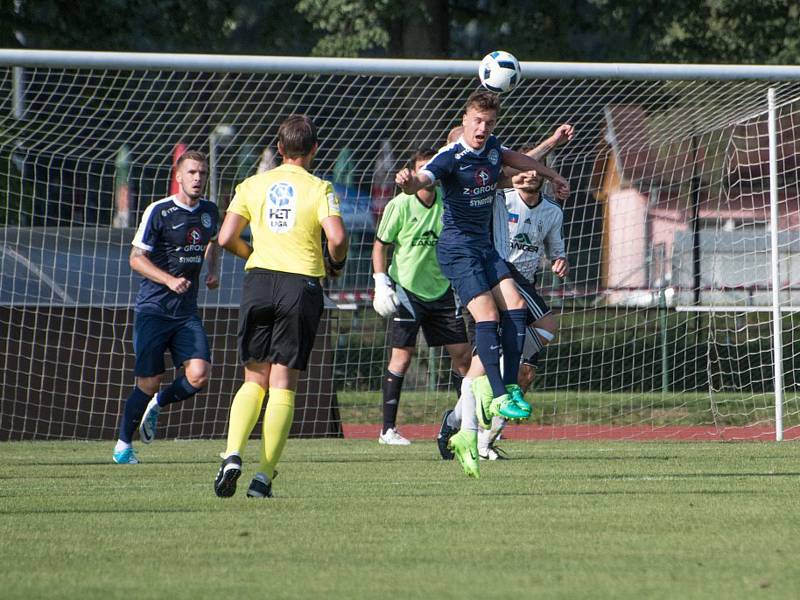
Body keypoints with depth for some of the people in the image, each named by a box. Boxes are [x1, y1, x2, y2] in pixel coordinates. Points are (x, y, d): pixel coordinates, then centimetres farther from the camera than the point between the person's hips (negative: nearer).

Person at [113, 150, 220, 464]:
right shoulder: (159, 212, -9)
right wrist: (170, 280, -21)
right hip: (153, 309, -5)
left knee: (199, 375, -12)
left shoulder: (209, 212, 8)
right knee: (149, 383, -5)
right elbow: (136, 258, -8)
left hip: (187, 312, 5)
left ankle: (158, 405, 18)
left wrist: (213, 270, 10)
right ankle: (123, 445, 15)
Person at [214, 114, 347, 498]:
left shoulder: (253, 185, 8)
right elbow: (336, 237, -14)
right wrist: (336, 264, 8)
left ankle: (233, 454, -11)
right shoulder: (319, 189, 0)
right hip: (302, 284, -2)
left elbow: (227, 238, 3)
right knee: (283, 384, 1)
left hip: (259, 280, 2)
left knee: (254, 380, 12)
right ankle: (264, 476, -5)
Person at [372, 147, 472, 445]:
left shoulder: (447, 200, 1)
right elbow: (380, 245, -2)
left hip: (442, 290, 5)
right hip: (407, 290, -5)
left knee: (462, 353, 2)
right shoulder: (400, 205, -8)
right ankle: (388, 429, -2)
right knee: (402, 355, -8)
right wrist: (381, 283, -9)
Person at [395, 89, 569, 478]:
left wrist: (552, 176, 45)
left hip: (484, 246, 8)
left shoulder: (492, 149, 6)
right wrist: (409, 181, -61)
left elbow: (517, 159, 29)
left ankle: (510, 386, 0)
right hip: (457, 248, -8)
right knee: (487, 315, -18)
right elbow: (424, 180, -36)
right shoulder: (451, 158, -18)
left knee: (514, 306, -5)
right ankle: (499, 398, -19)